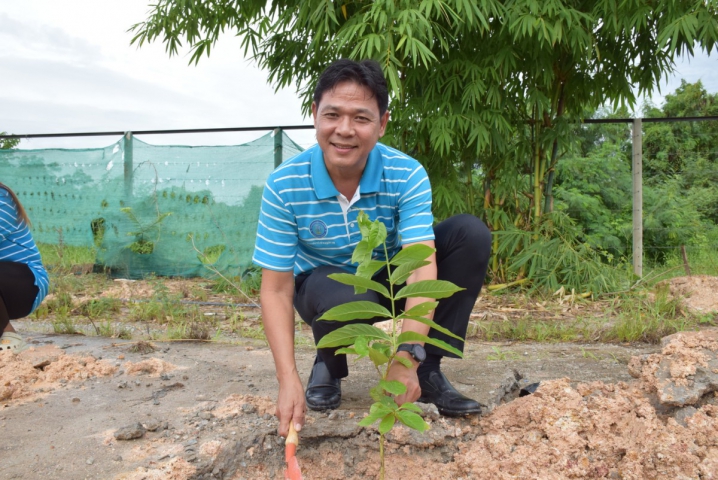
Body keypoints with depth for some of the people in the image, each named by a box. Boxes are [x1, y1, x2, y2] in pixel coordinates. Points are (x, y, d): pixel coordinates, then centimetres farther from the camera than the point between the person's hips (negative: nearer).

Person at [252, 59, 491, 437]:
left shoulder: (408, 176, -22)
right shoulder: (284, 185, -23)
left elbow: (422, 266, -32)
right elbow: (276, 290, -22)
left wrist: (408, 356, -45)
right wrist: (288, 380, -33)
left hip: (391, 280, 2)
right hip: (322, 284, -2)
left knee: (471, 233, -20)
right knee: (348, 300, -40)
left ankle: (428, 371, -13)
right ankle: (328, 365, -1)